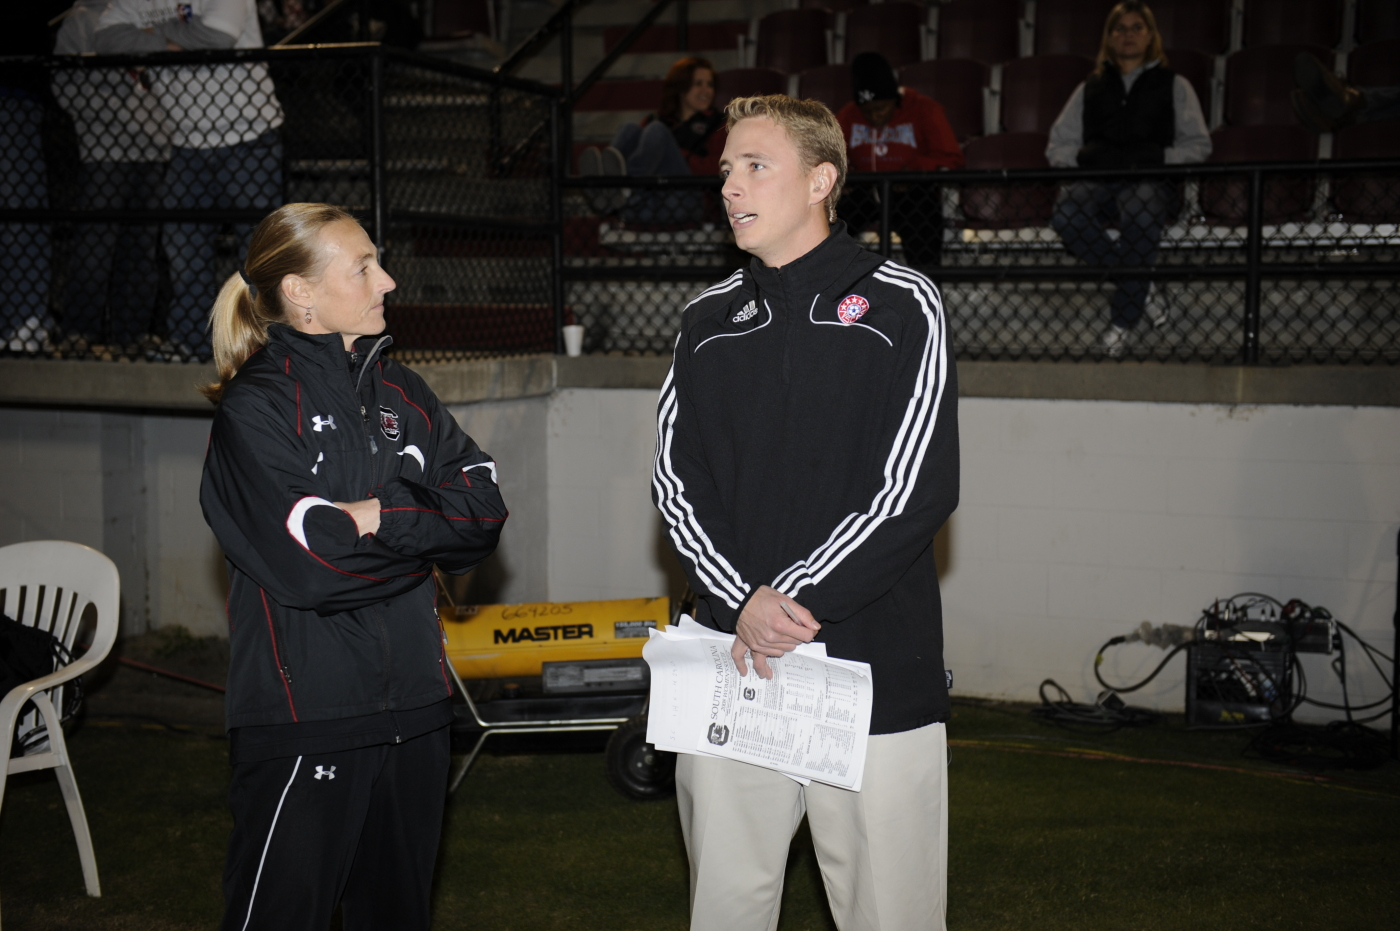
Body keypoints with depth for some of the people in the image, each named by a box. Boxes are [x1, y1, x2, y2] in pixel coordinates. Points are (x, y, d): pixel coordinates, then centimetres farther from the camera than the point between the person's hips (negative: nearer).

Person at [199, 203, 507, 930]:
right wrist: (425, 528, -7)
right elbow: (311, 563, -20)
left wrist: (381, 514, -15)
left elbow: (485, 509, 0)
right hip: (304, 714, -6)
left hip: (411, 705, 7)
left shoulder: (398, 393, 11)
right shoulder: (256, 406, -9)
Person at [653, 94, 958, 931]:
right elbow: (678, 484, 5)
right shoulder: (709, 323, 11)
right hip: (732, 671, 4)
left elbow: (918, 489, -10)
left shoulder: (901, 306, -2)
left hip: (878, 673, -4)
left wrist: (796, 597, -15)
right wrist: (743, 603, -11)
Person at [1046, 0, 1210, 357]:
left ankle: (1124, 318, -29)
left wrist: (1159, 158, -6)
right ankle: (1146, 286, -22)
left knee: (1140, 210, -41)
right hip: (1097, 181, 2)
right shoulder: (1090, 88, 27)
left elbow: (1199, 145, 13)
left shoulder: (1173, 85, 22)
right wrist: (1083, 158, -2)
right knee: (1066, 211, -36)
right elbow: (1058, 145, 20)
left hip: (1152, 181, -2)